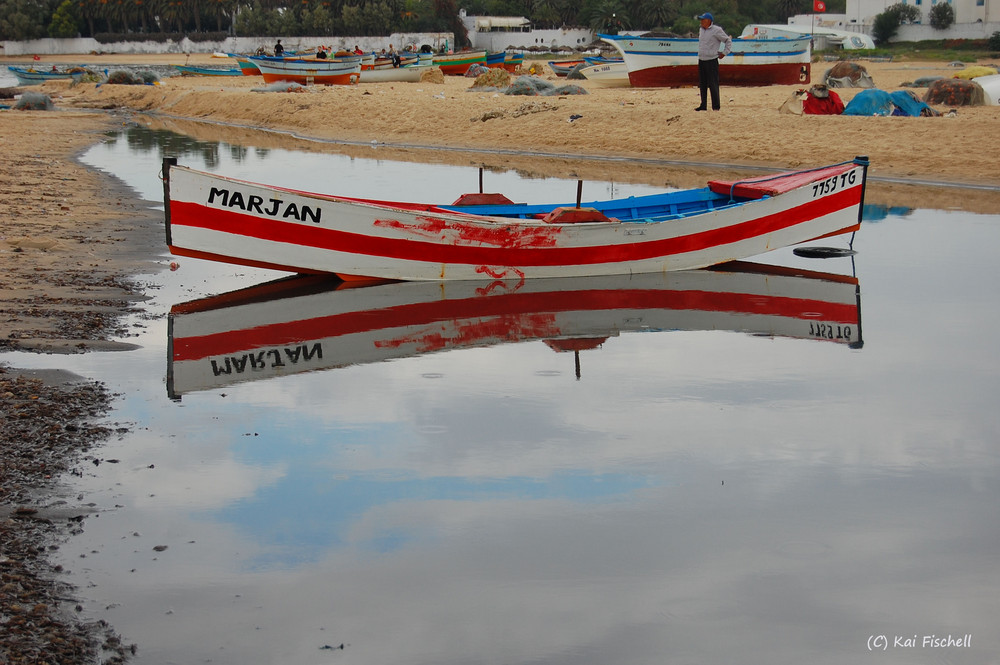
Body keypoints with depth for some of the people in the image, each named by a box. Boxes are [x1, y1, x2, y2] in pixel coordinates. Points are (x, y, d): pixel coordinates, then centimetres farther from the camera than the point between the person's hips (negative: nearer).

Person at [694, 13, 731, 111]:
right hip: (701, 61, 7)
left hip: (711, 61, -7)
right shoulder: (701, 30, 13)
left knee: (713, 84, -7)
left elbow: (728, 40, -3)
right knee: (702, 85, 9)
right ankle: (703, 105, 14)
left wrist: (724, 53, -5)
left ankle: (716, 106, -2)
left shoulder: (716, 30, -9)